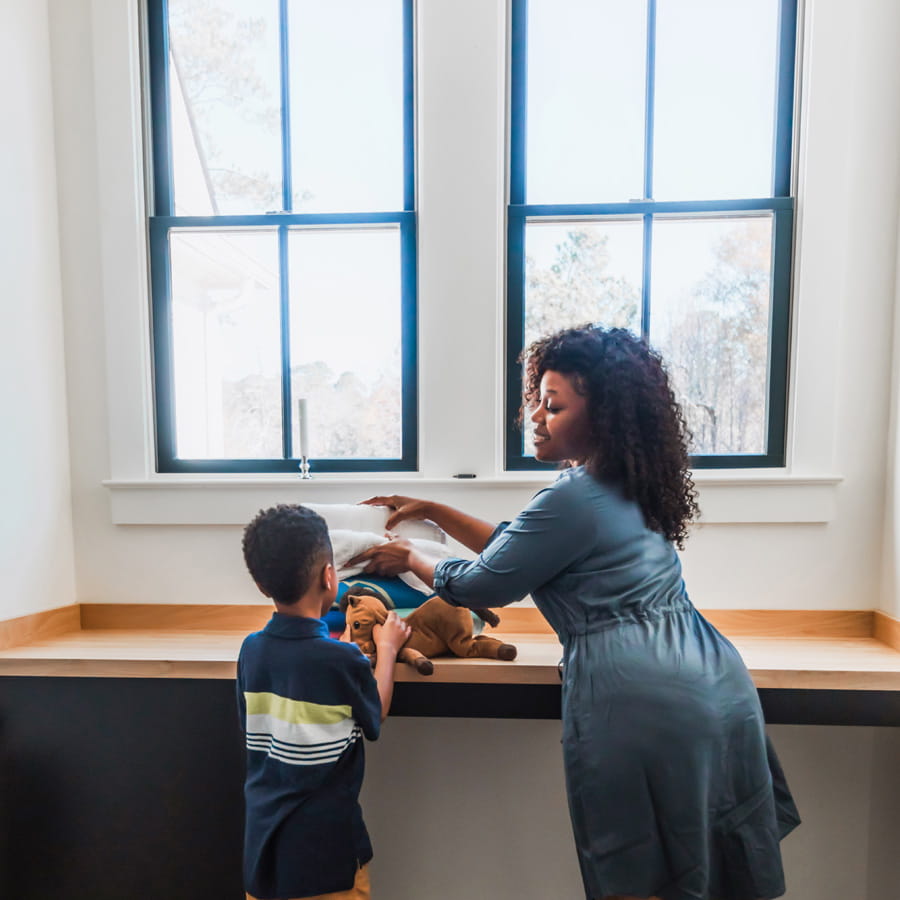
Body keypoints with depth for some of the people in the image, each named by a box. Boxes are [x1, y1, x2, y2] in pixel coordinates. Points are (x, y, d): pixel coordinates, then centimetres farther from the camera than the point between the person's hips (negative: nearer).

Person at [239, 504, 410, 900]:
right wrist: (387, 649, 6)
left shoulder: (250, 649, -9)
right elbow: (375, 718, -6)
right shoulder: (342, 660, -25)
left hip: (263, 845, 5)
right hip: (326, 852, -5)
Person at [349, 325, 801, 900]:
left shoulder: (573, 499, -18)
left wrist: (411, 560, 10)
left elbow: (484, 585, -7)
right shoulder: (628, 487, 11)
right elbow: (520, 548, 15)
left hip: (640, 699, -9)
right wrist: (434, 512, 17)